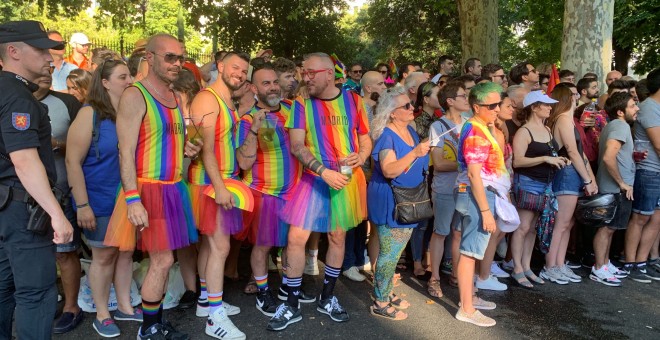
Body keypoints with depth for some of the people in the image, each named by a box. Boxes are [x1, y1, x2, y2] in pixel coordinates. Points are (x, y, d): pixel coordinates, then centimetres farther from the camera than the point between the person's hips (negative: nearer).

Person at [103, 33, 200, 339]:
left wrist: (185, 147, 4)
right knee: (162, 259, -4)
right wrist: (133, 199, -24)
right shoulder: (135, 96, -12)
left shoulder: (174, 96, 13)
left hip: (175, 187, 8)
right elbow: (126, 152, -17)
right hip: (150, 188, -7)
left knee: (161, 259, 12)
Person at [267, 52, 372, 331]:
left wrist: (360, 157, -15)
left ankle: (327, 298, 29)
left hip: (347, 179, 2)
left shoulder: (353, 101, 2)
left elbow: (366, 139, 8)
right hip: (313, 179, -1)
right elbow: (296, 146, -10)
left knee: (337, 237, 11)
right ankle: (292, 305, 10)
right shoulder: (301, 104, -1)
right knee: (296, 238, -7)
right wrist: (324, 172, -22)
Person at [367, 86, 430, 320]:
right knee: (389, 253, -2)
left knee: (396, 252, 17)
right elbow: (389, 171, -31)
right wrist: (415, 153, -37)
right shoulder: (387, 136, -18)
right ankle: (379, 303, 11)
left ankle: (386, 293, 32)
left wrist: (424, 155, 9)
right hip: (391, 202, -9)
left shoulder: (410, 130, 8)